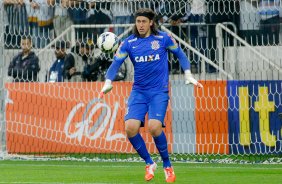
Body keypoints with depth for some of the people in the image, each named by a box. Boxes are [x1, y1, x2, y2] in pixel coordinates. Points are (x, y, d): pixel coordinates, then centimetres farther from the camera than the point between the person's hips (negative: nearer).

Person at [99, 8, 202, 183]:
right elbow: (116, 63, -4)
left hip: (159, 91, -3)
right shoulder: (129, 43, 1)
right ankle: (149, 163, 6)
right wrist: (108, 82, -20)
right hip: (139, 91, 3)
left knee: (154, 126, -23)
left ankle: (167, 165, -1)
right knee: (131, 127, -16)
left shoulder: (164, 38, -2)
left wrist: (188, 75, 3)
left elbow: (180, 54, 11)